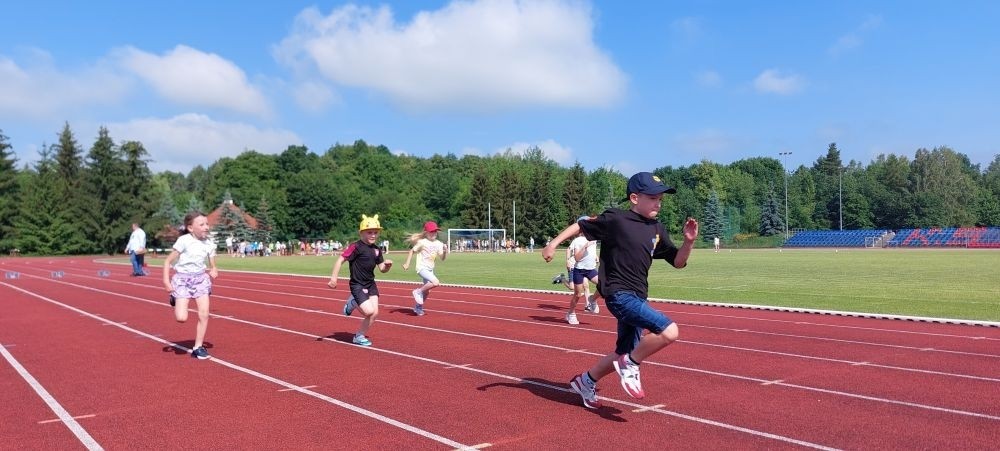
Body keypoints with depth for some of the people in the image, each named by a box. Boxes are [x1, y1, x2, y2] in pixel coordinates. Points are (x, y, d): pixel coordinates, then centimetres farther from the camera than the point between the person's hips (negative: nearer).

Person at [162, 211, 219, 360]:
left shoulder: (209, 243, -2)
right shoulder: (184, 241, -15)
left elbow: (213, 266, 6)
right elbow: (168, 261, -9)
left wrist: (213, 271, -17)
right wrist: (166, 280, -17)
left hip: (200, 278, 4)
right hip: (183, 278, -4)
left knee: (204, 315, -5)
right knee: (181, 318, -12)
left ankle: (198, 347, 9)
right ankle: (174, 299, 22)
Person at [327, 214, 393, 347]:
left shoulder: (377, 249, 6)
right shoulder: (356, 247, -15)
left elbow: (382, 269, 10)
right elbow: (341, 259, -17)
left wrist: (388, 265, -12)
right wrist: (334, 277, -23)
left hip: (371, 284, 7)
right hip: (357, 285, -7)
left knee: (374, 313, 0)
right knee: (369, 311, -18)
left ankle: (360, 336, 19)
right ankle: (353, 303, 14)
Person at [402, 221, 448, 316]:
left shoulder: (438, 244, 4)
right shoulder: (422, 242, -11)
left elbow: (443, 258, 7)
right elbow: (412, 251, -4)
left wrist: (445, 251, -12)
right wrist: (407, 263, -8)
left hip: (430, 269, 7)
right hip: (422, 268, -7)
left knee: (427, 291, 12)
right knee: (436, 282, -25)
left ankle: (418, 307, 33)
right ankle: (418, 291, -5)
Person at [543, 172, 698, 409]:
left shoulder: (657, 230, 8)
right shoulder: (615, 219, -9)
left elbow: (678, 262, 12)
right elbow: (581, 225, 1)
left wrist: (689, 241, -5)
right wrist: (554, 243, -5)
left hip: (636, 297, 8)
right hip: (618, 294, -8)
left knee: (624, 354, 18)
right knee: (669, 331, -23)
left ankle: (586, 381, 39)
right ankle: (631, 365, -2)